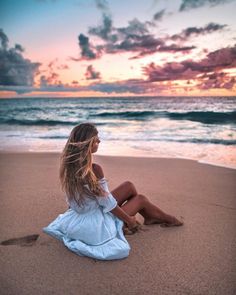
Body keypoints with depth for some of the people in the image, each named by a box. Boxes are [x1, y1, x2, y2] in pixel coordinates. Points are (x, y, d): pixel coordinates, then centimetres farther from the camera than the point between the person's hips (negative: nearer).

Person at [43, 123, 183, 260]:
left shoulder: (69, 163, -8)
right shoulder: (94, 169, -30)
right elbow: (108, 203, -20)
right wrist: (130, 220, -4)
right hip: (95, 226, -7)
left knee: (129, 186, 12)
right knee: (141, 199, 11)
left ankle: (149, 217, 35)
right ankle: (168, 219, 37)